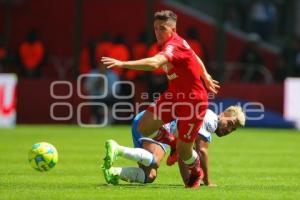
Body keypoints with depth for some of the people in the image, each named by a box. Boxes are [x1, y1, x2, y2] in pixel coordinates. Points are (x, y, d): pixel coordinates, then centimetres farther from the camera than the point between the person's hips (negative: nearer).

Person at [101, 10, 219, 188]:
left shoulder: (173, 46, -29)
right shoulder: (171, 43, 0)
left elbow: (154, 63, -48)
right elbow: (195, 58, 19)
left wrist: (122, 64, -55)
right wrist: (206, 77, 35)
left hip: (193, 100, -9)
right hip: (173, 96, 9)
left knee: (183, 152, 1)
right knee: (144, 128, -1)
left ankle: (196, 171, 35)